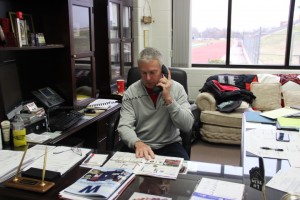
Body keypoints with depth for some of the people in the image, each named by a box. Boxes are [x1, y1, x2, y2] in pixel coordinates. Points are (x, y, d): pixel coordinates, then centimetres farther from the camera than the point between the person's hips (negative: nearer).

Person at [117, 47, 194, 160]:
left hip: (169, 145, 0)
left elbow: (187, 126, -12)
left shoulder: (177, 88, -5)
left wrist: (168, 98, -21)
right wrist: (138, 143, -34)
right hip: (138, 145, 0)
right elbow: (124, 126, -13)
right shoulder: (131, 92, -4)